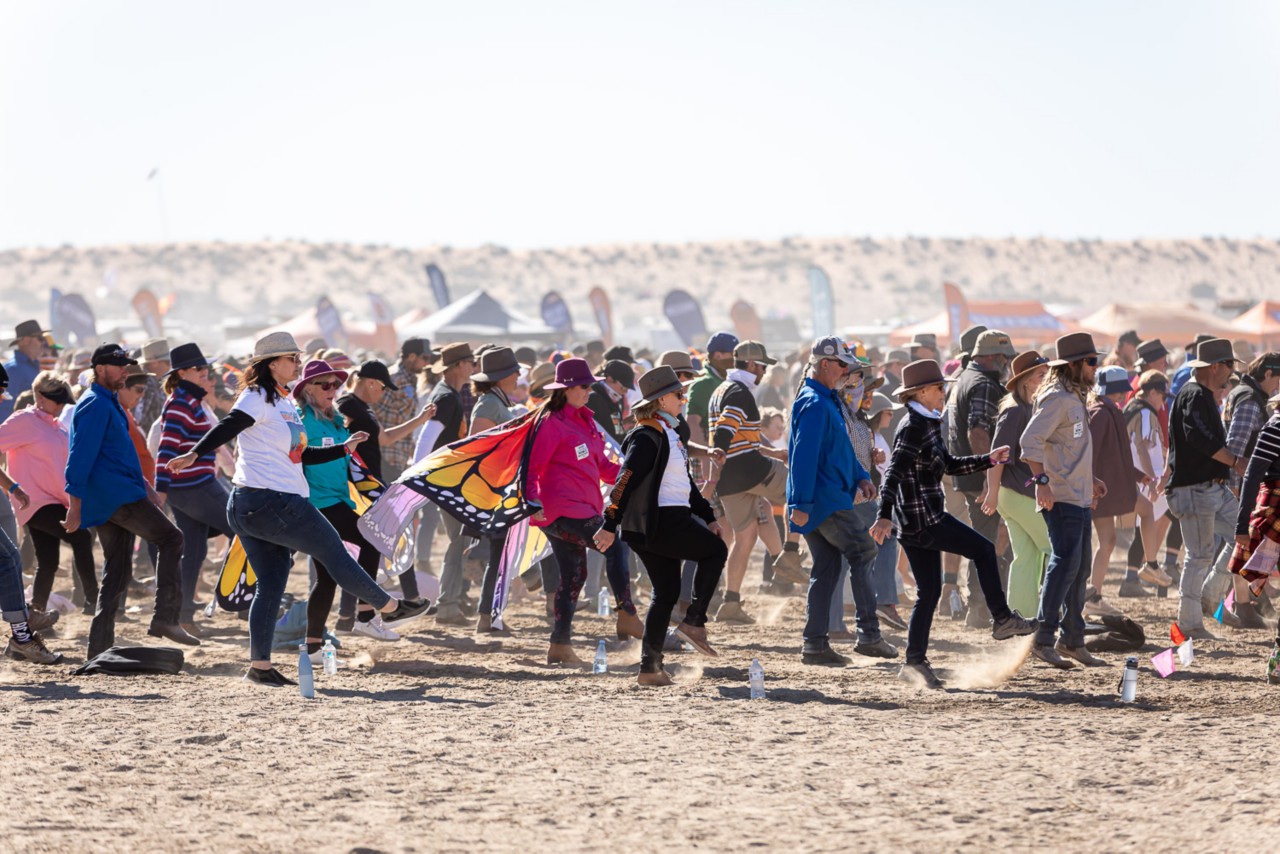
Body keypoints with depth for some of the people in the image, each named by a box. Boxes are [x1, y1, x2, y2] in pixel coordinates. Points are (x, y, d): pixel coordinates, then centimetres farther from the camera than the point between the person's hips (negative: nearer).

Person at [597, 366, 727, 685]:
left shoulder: (668, 434, 18)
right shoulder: (647, 437, -14)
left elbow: (685, 481, 26)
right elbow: (626, 480, -20)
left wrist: (707, 516, 21)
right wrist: (610, 525, -25)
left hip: (670, 521, 10)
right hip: (659, 522, -10)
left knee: (666, 592, 10)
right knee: (715, 551, 5)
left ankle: (650, 667, 8)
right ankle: (694, 621, 1)